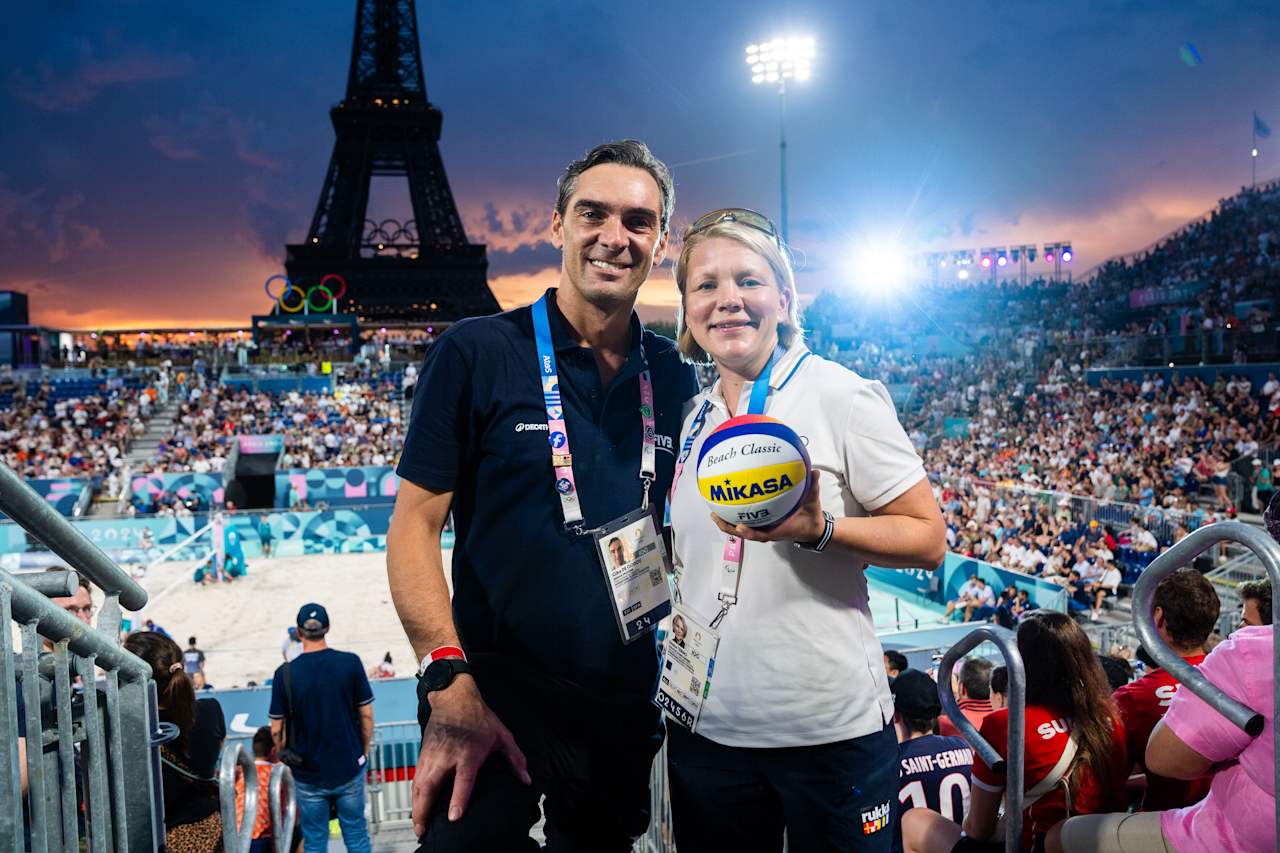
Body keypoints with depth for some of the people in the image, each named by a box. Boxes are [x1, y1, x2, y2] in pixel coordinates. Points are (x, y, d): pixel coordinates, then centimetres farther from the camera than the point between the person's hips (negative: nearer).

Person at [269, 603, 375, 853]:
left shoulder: (285, 673, -12)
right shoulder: (350, 663, -11)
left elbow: (276, 730, -6)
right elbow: (366, 715, -5)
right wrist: (364, 752, 10)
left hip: (308, 775, 0)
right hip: (349, 768, 0)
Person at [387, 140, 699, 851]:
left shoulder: (675, 380, 4)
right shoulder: (476, 353, -8)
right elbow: (414, 528, -9)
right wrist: (451, 684, -19)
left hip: (628, 709, 5)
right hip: (494, 701, -4)